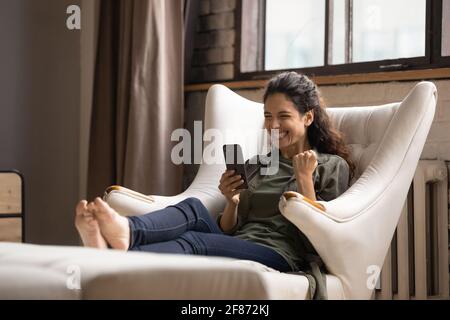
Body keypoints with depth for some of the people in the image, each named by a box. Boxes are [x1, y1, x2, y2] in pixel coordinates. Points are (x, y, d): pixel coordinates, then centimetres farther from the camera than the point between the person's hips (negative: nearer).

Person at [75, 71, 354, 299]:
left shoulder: (333, 166, 12)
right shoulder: (255, 166, 27)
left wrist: (304, 180, -5)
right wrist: (233, 201, 2)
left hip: (282, 255, -5)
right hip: (236, 247, 5)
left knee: (194, 242, -32)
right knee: (193, 208, -27)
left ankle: (115, 256, -57)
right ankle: (125, 233, -56)